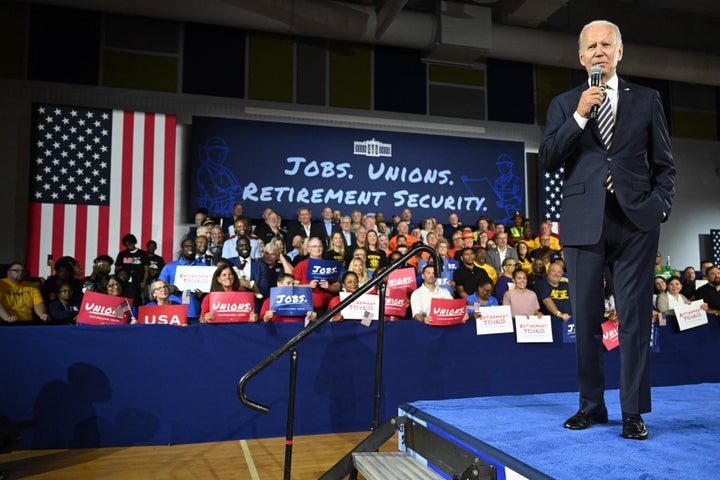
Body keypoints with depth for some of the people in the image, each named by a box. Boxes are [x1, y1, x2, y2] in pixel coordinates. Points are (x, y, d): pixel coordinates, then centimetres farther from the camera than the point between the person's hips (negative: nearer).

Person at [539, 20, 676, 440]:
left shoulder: (647, 100, 12)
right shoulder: (564, 104, 11)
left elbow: (664, 163, 12)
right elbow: (548, 161, -1)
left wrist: (660, 207, -2)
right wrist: (579, 115, -9)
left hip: (635, 221, 0)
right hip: (584, 222, 1)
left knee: (635, 317, 0)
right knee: (586, 317, 5)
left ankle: (634, 412, 10)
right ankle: (591, 405, 18)